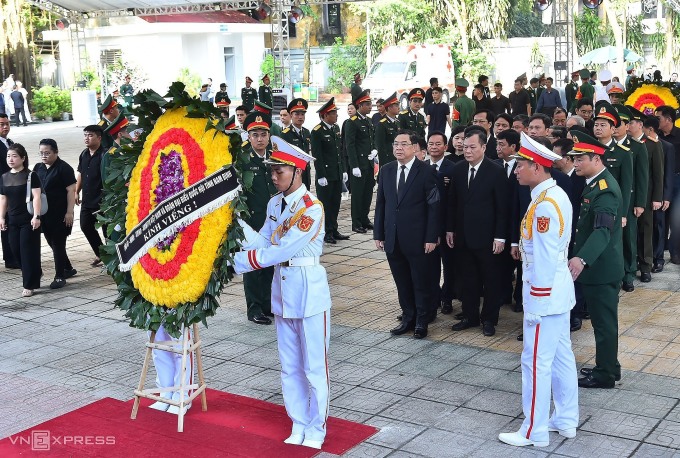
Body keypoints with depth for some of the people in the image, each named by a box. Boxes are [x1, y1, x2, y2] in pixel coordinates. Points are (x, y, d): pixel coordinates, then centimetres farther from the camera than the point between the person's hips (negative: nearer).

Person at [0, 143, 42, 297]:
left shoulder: (31, 176, -7)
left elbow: (36, 197, -12)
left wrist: (36, 217, -19)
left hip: (28, 220, -6)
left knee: (28, 251, -4)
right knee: (16, 250, 6)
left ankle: (29, 285, 2)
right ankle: (34, 273, 28)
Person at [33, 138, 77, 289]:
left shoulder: (64, 168, -9)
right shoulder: (38, 168, 10)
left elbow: (71, 190, -11)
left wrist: (69, 212, -16)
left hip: (60, 214, -7)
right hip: (44, 214, 7)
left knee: (58, 245, -3)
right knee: (52, 243, 14)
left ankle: (60, 277, 4)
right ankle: (68, 269, 30)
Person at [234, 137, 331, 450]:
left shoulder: (311, 208, -19)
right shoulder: (274, 203, 7)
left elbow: (282, 251, -24)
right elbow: (262, 242, 1)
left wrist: (240, 262, -21)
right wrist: (236, 223, -12)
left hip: (308, 290, -7)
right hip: (281, 289, 8)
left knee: (313, 366, 3)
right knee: (290, 366, 15)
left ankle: (316, 430, 17)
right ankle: (298, 426, 28)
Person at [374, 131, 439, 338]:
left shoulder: (426, 172, -8)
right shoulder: (386, 171, 7)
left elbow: (433, 207, -8)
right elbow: (380, 204, 10)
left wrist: (431, 238, -12)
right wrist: (378, 234, 6)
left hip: (417, 238, -4)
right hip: (392, 238, 5)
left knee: (421, 282, 7)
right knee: (402, 282, 13)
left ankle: (421, 321, 20)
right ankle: (408, 318, 26)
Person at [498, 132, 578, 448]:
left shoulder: (545, 204, -23)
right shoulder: (555, 195, 8)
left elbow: (545, 259, -23)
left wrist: (536, 303, -19)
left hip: (544, 294, -10)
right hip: (559, 292, 10)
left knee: (536, 362, 0)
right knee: (561, 357, 17)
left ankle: (535, 432, 10)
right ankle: (566, 420, 28)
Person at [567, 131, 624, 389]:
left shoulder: (605, 190, -22)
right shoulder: (597, 183, 10)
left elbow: (603, 229, -35)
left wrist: (582, 259, -48)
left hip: (602, 268, -10)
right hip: (597, 266, 10)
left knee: (604, 321, 2)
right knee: (603, 319, 18)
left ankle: (605, 375, 14)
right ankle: (608, 366, 31)